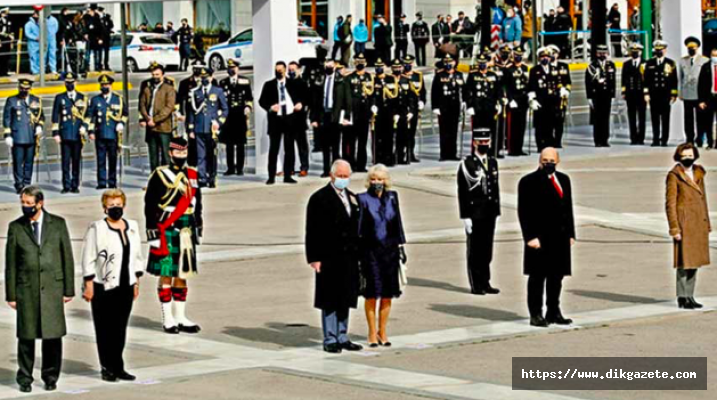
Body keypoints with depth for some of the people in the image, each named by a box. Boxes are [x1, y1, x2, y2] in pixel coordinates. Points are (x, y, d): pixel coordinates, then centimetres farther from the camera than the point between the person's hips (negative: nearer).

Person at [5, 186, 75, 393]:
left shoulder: (58, 224, 4)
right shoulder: (15, 227, 4)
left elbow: (67, 257, 6)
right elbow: (10, 263, 5)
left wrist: (69, 289, 2)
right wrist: (11, 294, 1)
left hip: (52, 287, 0)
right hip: (26, 288, 0)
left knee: (53, 335, 0)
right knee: (26, 336, 1)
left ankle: (50, 377, 13)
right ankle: (25, 379, 12)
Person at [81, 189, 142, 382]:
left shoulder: (132, 227, 11)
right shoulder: (97, 228, -7)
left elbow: (137, 257, 17)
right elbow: (88, 259, -8)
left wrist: (136, 281, 14)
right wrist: (88, 285, -11)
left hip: (125, 286, 5)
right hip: (104, 287, -5)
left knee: (121, 328, 7)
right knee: (105, 328, 0)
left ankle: (117, 367, 15)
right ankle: (108, 368, 7)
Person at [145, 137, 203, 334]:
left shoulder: (193, 175, 11)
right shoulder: (159, 175, -6)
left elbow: (197, 204, 18)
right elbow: (150, 205, -7)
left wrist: (199, 228, 16)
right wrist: (152, 231, -12)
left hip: (186, 232, 6)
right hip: (166, 232, -5)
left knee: (182, 274, 10)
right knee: (166, 275, 0)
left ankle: (181, 317, 16)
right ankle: (168, 319, 5)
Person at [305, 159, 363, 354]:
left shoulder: (353, 198, 14)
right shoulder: (319, 198, -6)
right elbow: (312, 231, -9)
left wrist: (358, 254, 12)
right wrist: (314, 258, -14)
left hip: (349, 257, 6)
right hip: (329, 258, -6)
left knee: (345, 299, 12)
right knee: (330, 300, -2)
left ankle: (342, 337, 20)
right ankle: (330, 340, 5)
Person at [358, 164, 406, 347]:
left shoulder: (392, 197, 6)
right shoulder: (363, 199, -4)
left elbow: (398, 222, 11)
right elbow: (359, 226, -3)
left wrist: (401, 246, 9)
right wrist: (357, 251, -6)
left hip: (390, 249, 3)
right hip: (370, 250, -3)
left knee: (388, 294, 6)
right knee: (372, 294, 0)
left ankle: (383, 332, 17)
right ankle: (372, 333, 10)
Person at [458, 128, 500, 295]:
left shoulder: (493, 162, 12)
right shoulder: (467, 164, -8)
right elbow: (462, 192, -10)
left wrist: (496, 212, 12)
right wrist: (465, 216, -14)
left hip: (489, 214, 6)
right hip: (475, 214, -6)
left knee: (487, 250, 10)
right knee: (475, 250, 0)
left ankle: (485, 283, 17)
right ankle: (475, 285, 6)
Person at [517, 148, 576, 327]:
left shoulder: (564, 180, 15)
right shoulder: (529, 182, -5)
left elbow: (568, 208, 17)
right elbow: (524, 212, -9)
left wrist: (570, 234, 11)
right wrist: (530, 237, -16)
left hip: (560, 238, 6)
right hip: (540, 238, -6)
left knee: (556, 276, 11)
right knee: (537, 277, -2)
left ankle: (553, 312, 21)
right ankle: (536, 315, 3)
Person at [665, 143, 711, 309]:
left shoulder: (699, 174, 12)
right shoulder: (674, 176, -6)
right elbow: (670, 204, -8)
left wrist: (707, 224, 13)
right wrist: (674, 228, -14)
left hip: (699, 225, 6)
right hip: (684, 224, -6)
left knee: (695, 261, 10)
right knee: (684, 262, -4)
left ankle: (690, 296, 17)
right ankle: (682, 298, 3)